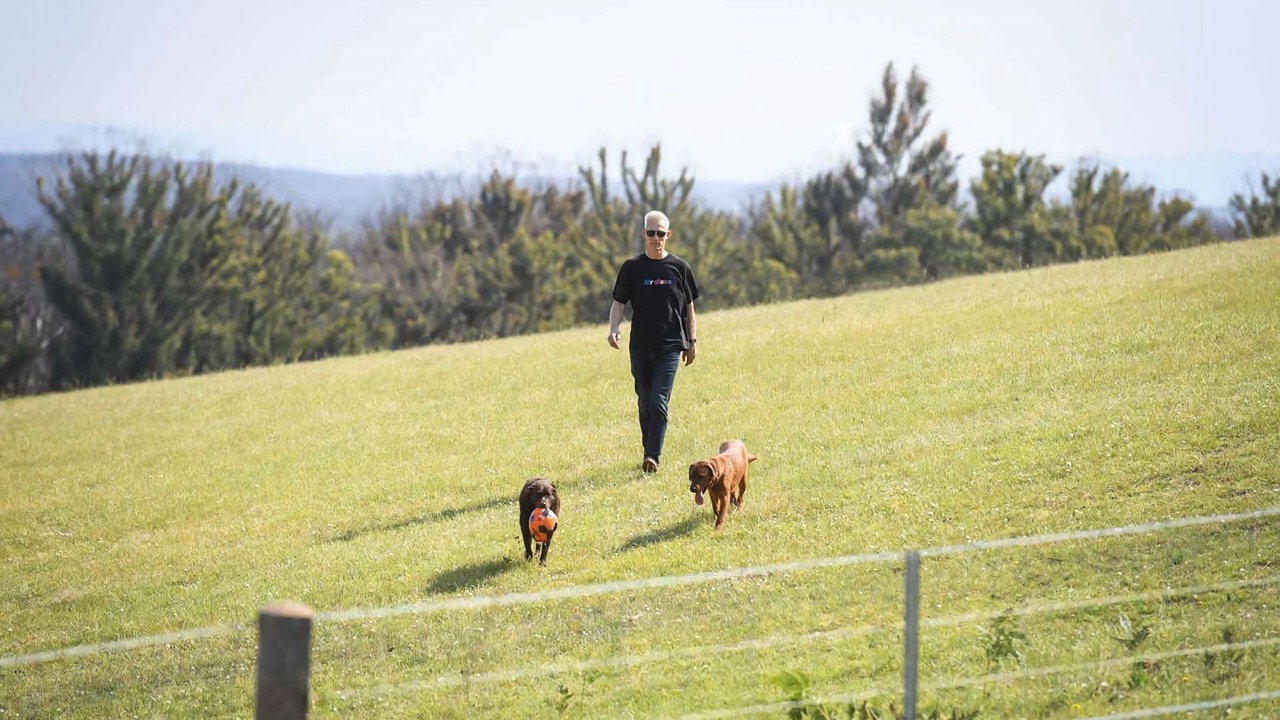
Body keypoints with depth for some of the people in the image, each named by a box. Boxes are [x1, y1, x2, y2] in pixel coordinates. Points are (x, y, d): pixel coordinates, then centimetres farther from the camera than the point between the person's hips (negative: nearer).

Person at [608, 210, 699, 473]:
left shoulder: (679, 268, 5)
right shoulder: (632, 267, 4)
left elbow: (689, 308, 12)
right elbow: (618, 303, 6)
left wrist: (692, 342, 10)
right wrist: (614, 329, -12)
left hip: (670, 345, -2)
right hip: (640, 345, 2)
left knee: (659, 402, -12)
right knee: (644, 403, 8)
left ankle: (653, 457, -17)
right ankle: (649, 451, 20)